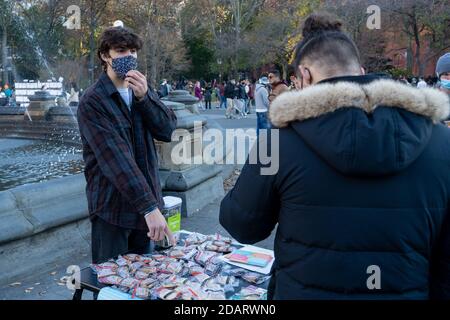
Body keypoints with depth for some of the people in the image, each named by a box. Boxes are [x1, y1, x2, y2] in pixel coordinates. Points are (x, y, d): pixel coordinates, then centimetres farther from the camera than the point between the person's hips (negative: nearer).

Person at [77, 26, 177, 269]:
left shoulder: (142, 90, 7)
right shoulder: (92, 102, -15)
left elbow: (168, 130, -5)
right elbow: (115, 159, -25)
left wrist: (144, 96, -20)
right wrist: (150, 207, -31)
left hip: (147, 201, 6)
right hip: (112, 206, -6)